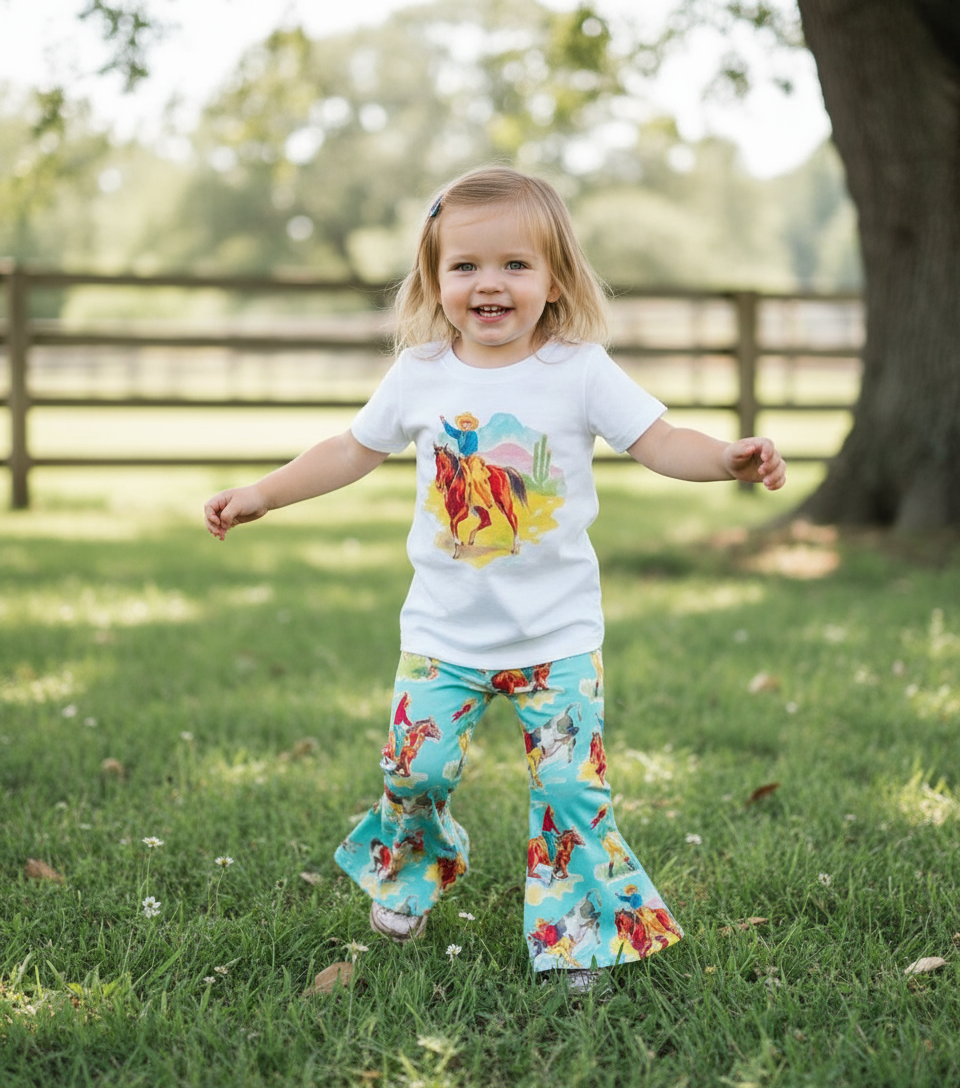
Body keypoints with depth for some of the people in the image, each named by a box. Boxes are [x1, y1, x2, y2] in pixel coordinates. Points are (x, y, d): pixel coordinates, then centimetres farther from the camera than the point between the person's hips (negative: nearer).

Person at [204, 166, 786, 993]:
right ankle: (412, 870, 33)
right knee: (415, 767, 1)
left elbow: (658, 440, -13)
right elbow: (355, 450, 12)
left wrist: (728, 458, -32)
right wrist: (261, 495, 13)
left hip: (558, 630, -2)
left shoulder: (580, 370, -8)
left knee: (571, 782, -7)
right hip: (445, 630, 2)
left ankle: (578, 926, 13)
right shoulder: (419, 375, -1)